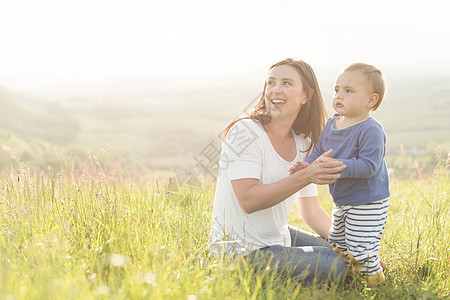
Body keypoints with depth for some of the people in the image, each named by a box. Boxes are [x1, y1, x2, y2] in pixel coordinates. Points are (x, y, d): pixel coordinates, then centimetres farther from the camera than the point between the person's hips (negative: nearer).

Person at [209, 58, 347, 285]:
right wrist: (305, 176, -33)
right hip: (240, 252, -8)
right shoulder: (245, 132, -16)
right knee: (332, 267, -19)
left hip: (278, 238, 8)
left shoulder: (304, 145, 6)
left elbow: (312, 213, 10)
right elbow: (248, 200, -26)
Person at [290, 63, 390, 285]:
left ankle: (374, 278, 15)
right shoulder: (332, 125, 4)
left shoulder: (370, 130, -21)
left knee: (360, 251, -8)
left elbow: (368, 166, -28)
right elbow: (319, 152, 10)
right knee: (337, 249, 21)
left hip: (367, 205, -9)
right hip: (341, 202, 9)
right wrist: (307, 165, -11)